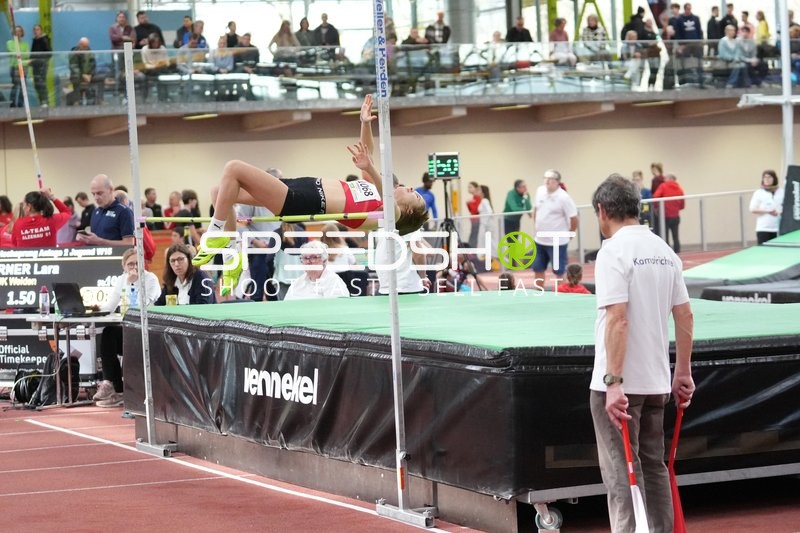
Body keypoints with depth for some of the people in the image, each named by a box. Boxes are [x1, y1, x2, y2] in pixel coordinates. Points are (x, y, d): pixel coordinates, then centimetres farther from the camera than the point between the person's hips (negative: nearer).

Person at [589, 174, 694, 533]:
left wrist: (613, 382, -23)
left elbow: (618, 319, -21)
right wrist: (683, 373, 18)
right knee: (654, 468, 17)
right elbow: (685, 317, 12)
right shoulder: (664, 251, 10)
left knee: (622, 473, -5)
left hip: (619, 384, -7)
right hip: (656, 381, 7)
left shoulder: (614, 251, -13)